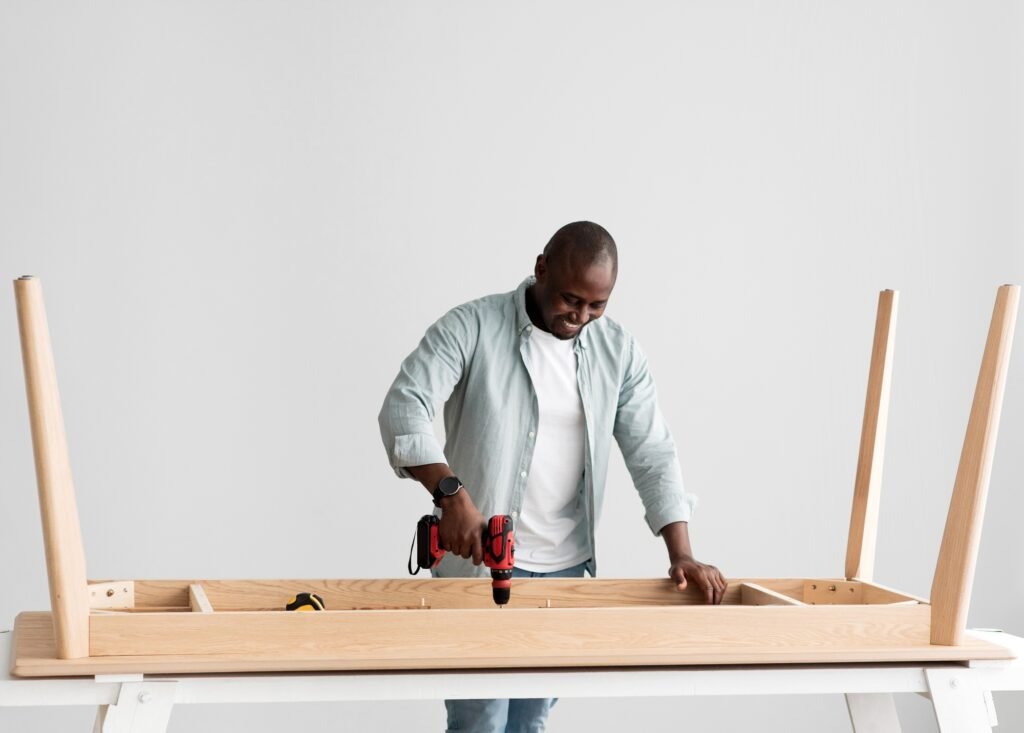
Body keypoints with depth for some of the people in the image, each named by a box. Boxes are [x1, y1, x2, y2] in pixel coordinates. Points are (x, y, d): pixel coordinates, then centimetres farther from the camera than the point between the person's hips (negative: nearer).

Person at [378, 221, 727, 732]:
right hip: (479, 562, -4)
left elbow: (652, 455, 2)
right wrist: (451, 494, -34)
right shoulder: (473, 327, -10)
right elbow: (402, 410, -20)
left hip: (567, 569, 4)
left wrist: (681, 554, -9)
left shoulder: (619, 352, 2)